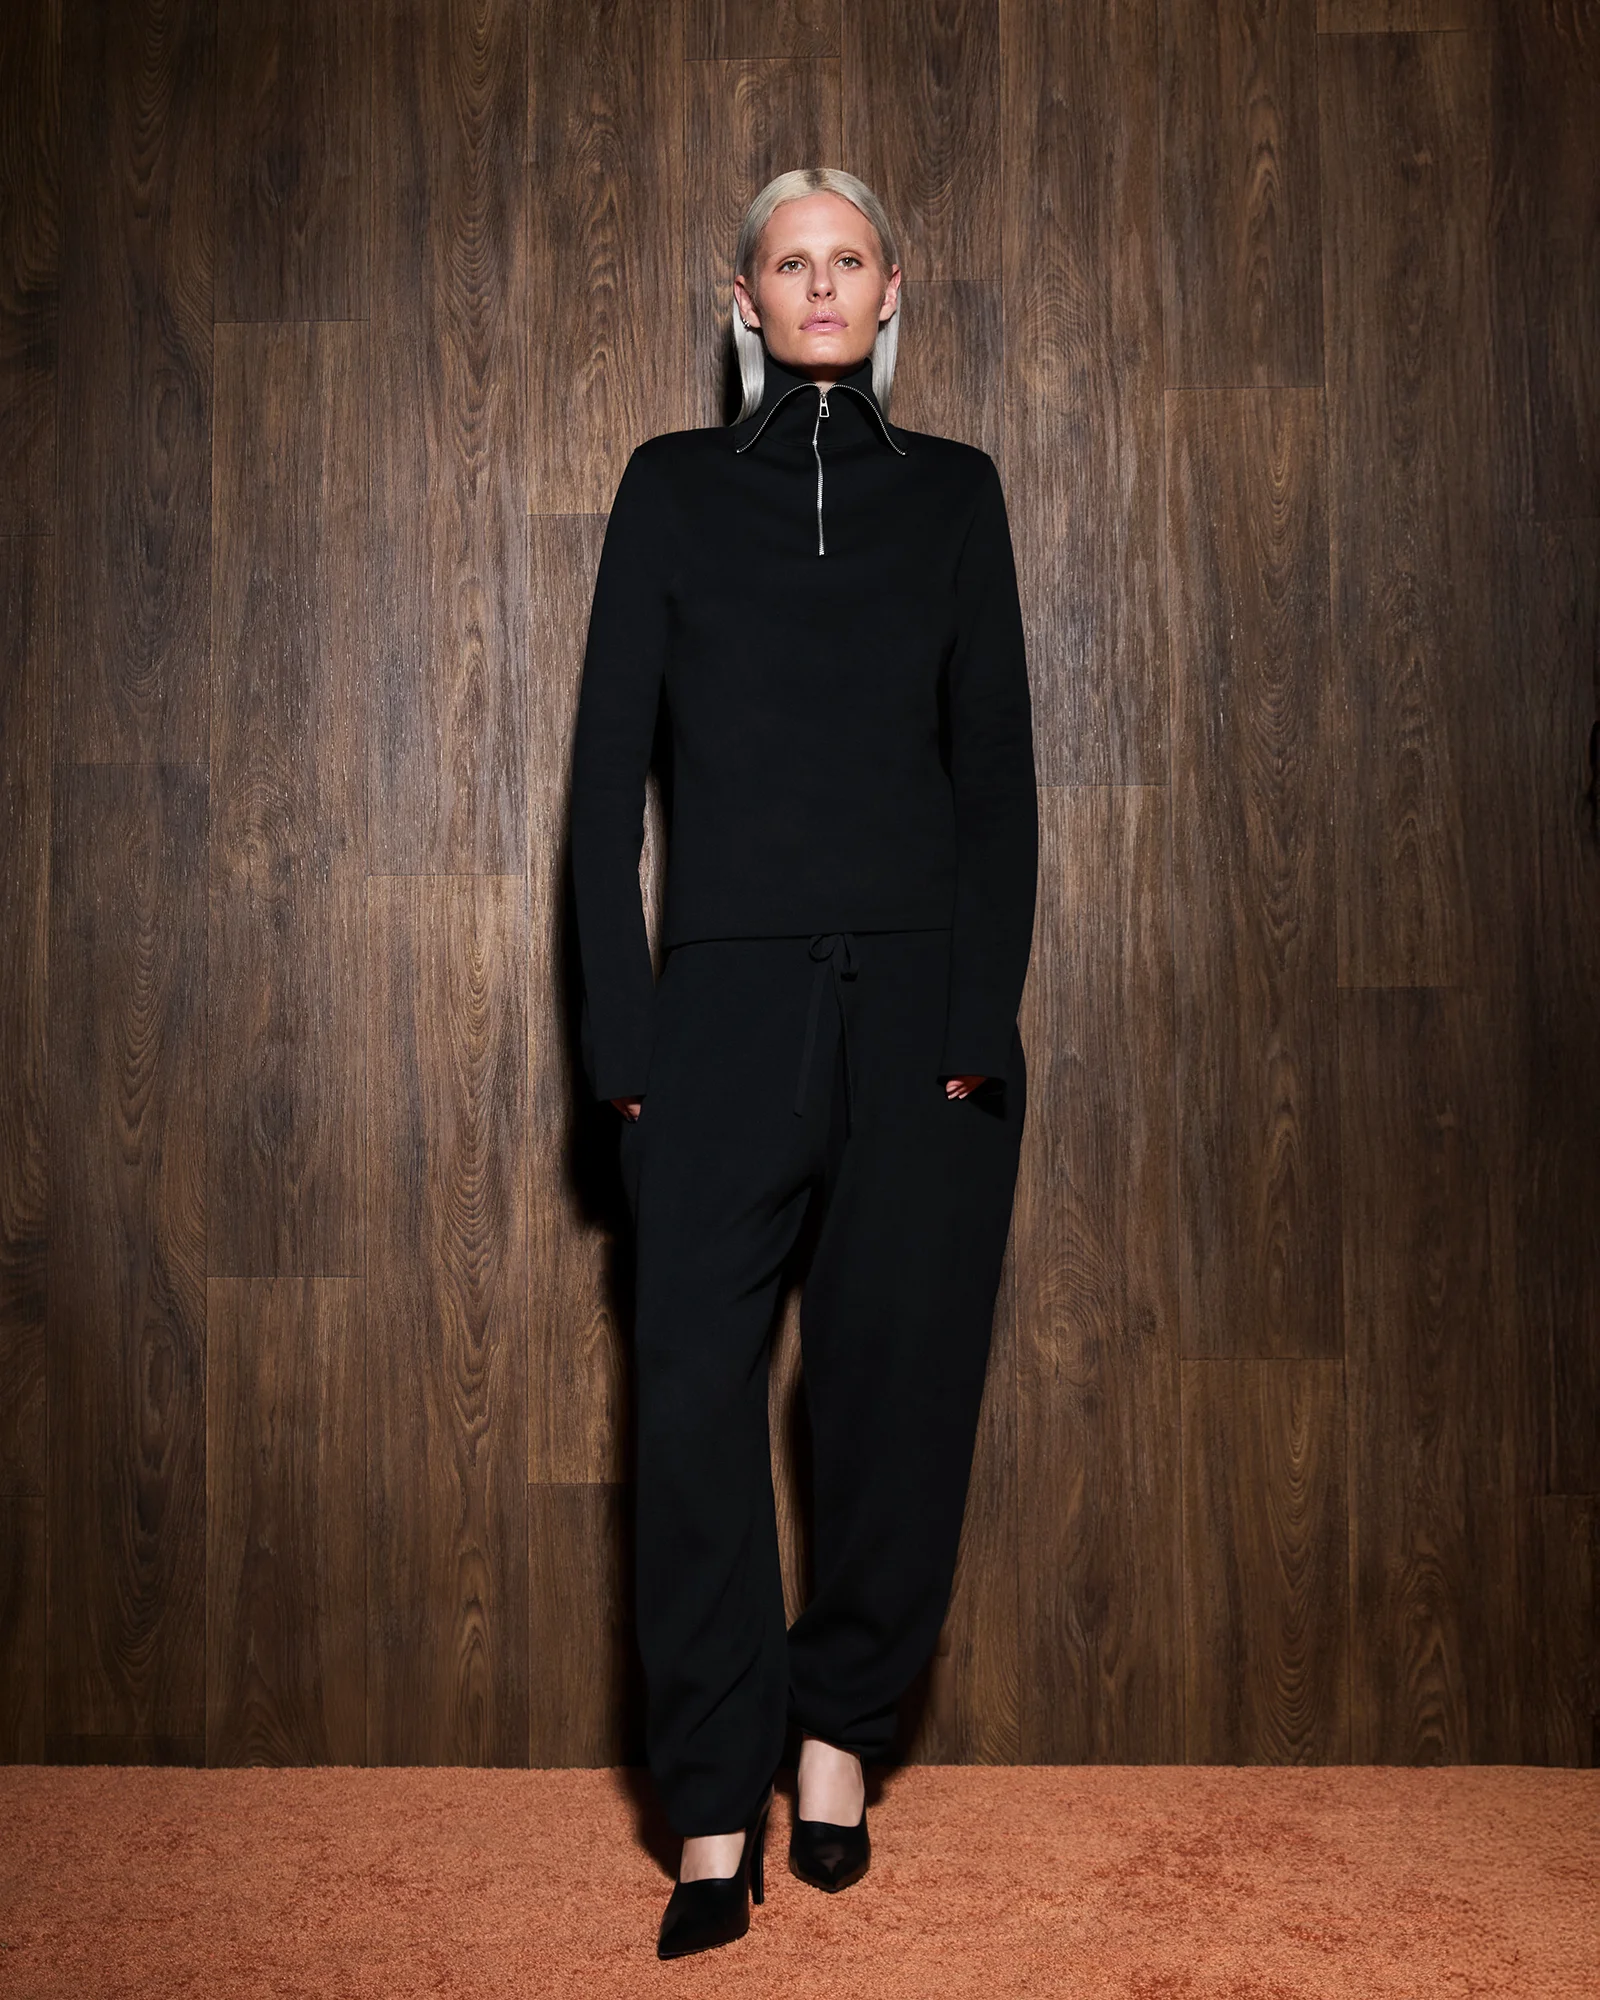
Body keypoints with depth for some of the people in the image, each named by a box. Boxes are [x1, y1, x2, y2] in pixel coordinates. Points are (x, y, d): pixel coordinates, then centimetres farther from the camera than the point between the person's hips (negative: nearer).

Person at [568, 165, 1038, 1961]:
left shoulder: (952, 490, 11)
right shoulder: (673, 486, 9)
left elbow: (998, 768, 6)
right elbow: (608, 764, 5)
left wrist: (983, 1018, -5)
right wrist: (621, 1025, -5)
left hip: (925, 995, 1)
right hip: (726, 999, -1)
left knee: (901, 1375, 3)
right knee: (698, 1386, -5)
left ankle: (839, 1726, 21)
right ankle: (717, 1809, 4)